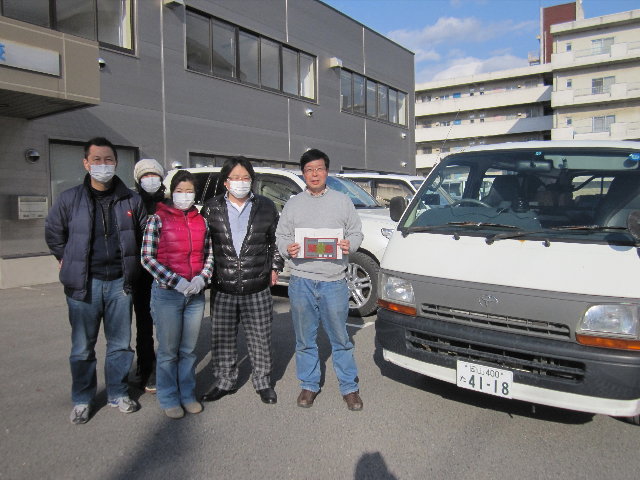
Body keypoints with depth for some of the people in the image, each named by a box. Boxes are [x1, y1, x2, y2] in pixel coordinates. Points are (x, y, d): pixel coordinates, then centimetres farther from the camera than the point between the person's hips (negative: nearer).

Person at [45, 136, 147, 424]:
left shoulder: (131, 200, 1)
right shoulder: (69, 199, -2)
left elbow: (144, 235, 12)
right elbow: (53, 233, 12)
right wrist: (69, 261, 11)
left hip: (120, 282, 1)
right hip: (84, 284, -1)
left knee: (120, 343, 11)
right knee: (82, 347, 9)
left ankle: (118, 394, 27)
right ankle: (82, 400, 25)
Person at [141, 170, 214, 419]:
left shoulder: (201, 220, 7)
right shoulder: (158, 219, -4)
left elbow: (209, 253, 12)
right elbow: (147, 258, -8)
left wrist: (201, 277, -7)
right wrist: (176, 281, -16)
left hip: (196, 294, 4)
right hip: (166, 293, -3)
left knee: (189, 350, 14)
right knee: (168, 351, 7)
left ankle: (188, 395, 30)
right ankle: (169, 399, 24)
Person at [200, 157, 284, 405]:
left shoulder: (266, 206, 4)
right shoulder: (212, 208, 2)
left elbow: (276, 240, 14)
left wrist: (275, 266, 8)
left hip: (257, 288, 0)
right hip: (222, 289, 1)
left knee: (260, 338, 8)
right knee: (222, 338, 10)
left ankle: (263, 382, 25)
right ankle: (224, 382, 28)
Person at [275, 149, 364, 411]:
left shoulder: (342, 201, 8)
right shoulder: (293, 204, 11)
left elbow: (356, 232, 9)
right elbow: (281, 236, 11)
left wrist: (349, 244, -12)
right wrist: (288, 248, -11)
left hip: (333, 281, -1)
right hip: (301, 281, 2)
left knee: (340, 338, 5)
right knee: (305, 339, 11)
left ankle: (349, 387, 20)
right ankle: (309, 385, 26)